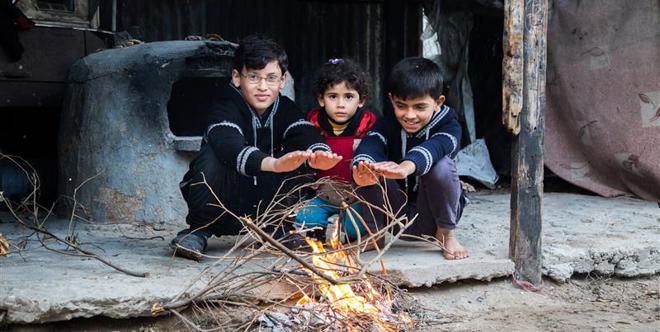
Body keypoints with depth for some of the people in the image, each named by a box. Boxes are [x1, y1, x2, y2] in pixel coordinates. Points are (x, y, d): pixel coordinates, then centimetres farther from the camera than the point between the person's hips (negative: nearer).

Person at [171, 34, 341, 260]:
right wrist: (273, 164, -59)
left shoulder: (285, 109, -2)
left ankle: (275, 229, 1)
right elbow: (228, 145, -40)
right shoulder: (226, 107, -18)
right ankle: (198, 231, -12)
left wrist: (319, 153, -49)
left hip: (261, 209, 5)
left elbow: (307, 134, -24)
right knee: (213, 155, -32)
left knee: (298, 150, -13)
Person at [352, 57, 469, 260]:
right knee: (371, 164, -22)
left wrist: (407, 166, -64)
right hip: (397, 216, 2)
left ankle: (446, 234, -10)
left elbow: (433, 147, -39)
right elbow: (370, 144, -28)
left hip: (433, 215, -2)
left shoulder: (448, 126, -13)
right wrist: (362, 167, -55)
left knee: (441, 165, -31)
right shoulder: (389, 124, -4)